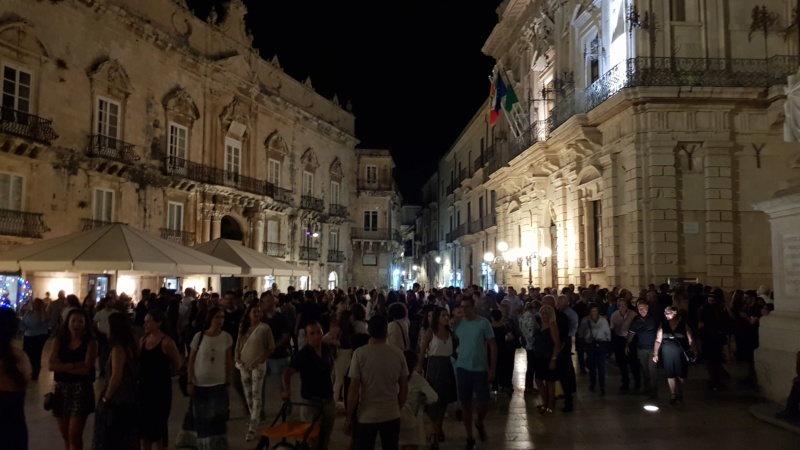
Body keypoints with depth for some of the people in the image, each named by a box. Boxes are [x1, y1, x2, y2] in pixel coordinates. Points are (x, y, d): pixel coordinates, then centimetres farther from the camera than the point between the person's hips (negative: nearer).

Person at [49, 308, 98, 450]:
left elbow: (86, 368, -15)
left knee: (74, 434, -8)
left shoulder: (90, 343, -5)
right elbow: (52, 365, -7)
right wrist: (74, 365, -17)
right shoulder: (59, 341, 5)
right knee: (65, 434, 13)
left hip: (81, 389, -4)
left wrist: (63, 367, -8)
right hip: (61, 389, 4)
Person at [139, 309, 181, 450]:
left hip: (161, 388, -6)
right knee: (144, 423, 14)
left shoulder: (166, 342, -15)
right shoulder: (143, 340, 3)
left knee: (158, 423, 5)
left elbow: (177, 364, -6)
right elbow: (139, 362, 11)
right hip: (144, 386, 6)